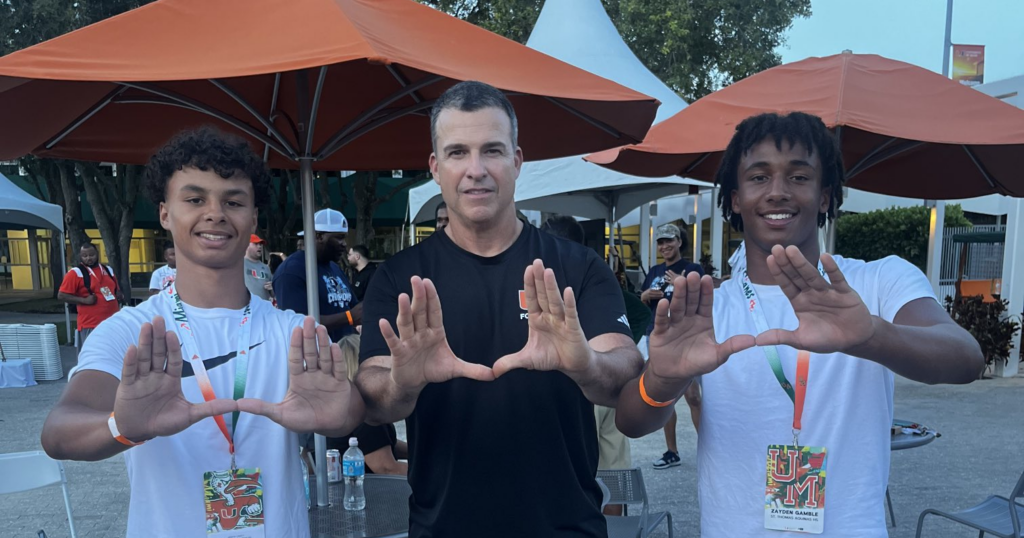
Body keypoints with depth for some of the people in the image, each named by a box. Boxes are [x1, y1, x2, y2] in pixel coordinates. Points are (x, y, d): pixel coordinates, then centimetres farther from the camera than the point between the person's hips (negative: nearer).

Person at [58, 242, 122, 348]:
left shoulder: (108, 270, 15)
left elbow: (117, 290, 26)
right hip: (91, 326, -6)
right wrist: (84, 300, -18)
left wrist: (120, 296, 4)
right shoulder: (75, 273, -3)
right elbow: (61, 295, -8)